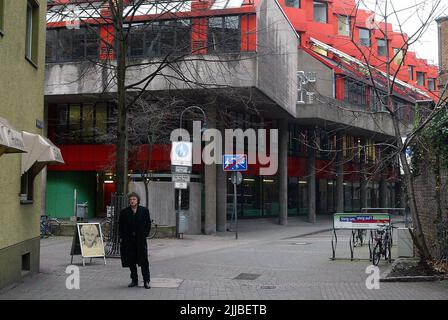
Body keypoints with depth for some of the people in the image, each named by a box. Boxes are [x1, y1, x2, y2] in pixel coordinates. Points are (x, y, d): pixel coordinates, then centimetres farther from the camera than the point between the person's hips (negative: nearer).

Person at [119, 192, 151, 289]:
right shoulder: (124, 212, 4)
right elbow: (120, 226, 8)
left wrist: (145, 235, -3)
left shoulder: (144, 210, 2)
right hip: (128, 241, 2)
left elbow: (148, 224, 5)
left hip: (141, 240, -2)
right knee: (131, 262, 8)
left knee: (144, 261, -3)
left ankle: (146, 281, 2)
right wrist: (122, 237, 0)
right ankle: (134, 280, 20)